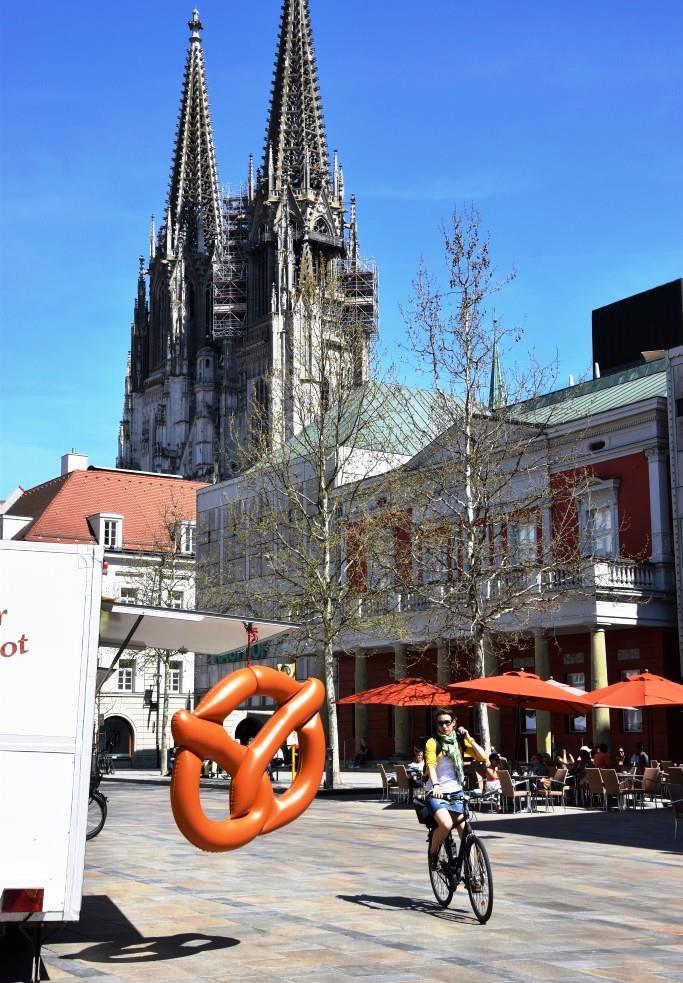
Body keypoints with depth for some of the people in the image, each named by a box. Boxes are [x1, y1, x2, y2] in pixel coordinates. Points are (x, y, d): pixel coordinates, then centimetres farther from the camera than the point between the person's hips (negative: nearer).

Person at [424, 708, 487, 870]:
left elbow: (482, 757, -2)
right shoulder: (433, 742, -4)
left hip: (456, 792, 4)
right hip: (436, 793, -4)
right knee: (446, 824, -27)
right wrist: (436, 785, -37)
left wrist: (468, 738, -10)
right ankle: (433, 854, -1)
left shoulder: (460, 740, 7)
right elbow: (431, 765, -20)